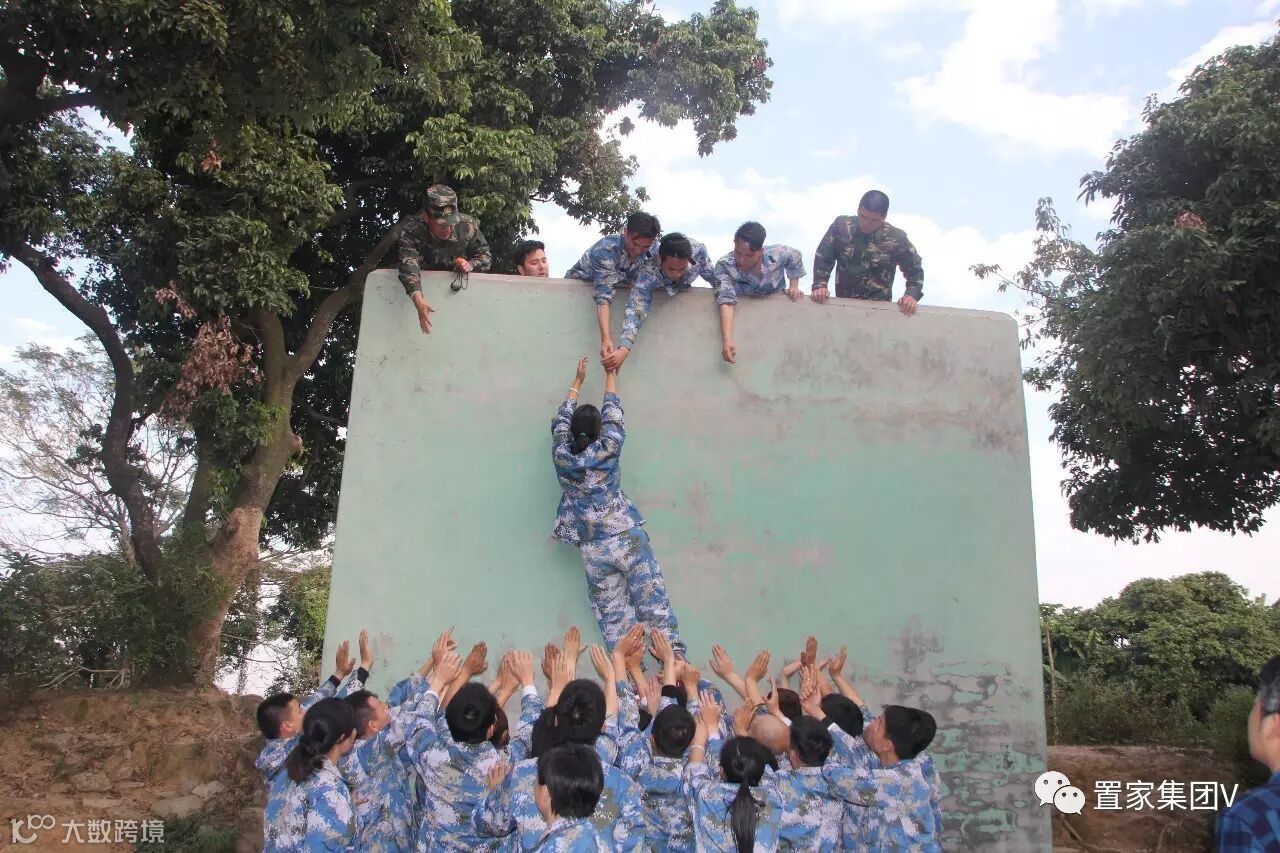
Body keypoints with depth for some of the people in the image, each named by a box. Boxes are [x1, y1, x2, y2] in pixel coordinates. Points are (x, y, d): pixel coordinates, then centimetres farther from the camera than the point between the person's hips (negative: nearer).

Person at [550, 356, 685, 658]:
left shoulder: (561, 455, 1)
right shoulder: (607, 450, -4)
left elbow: (561, 422, 18)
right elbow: (613, 417, 13)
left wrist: (578, 381, 29)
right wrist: (611, 376, 27)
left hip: (593, 550, 2)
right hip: (628, 538, -2)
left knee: (614, 617, 1)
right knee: (655, 604, 0)